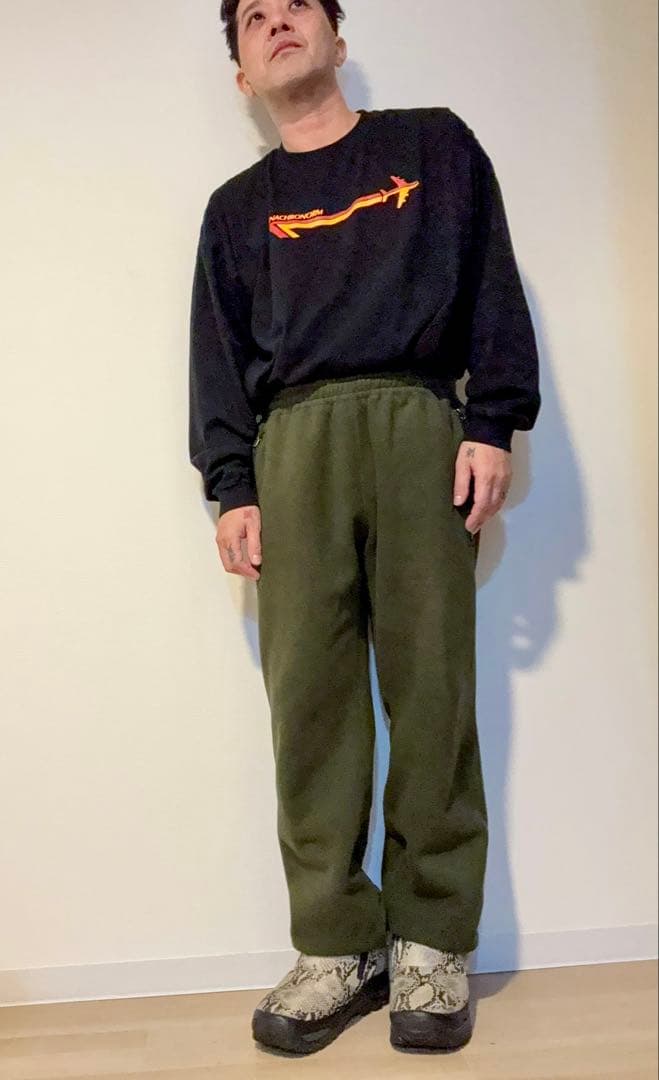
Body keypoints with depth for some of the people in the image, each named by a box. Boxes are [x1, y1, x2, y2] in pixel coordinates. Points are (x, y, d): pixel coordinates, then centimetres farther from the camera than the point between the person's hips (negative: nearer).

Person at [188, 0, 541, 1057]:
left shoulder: (436, 144, 20)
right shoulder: (236, 206, 24)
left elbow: (491, 286, 10)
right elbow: (218, 356, 15)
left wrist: (493, 425, -3)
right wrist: (232, 487, 3)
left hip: (420, 427, -1)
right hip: (293, 444, 2)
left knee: (432, 690, -5)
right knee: (309, 698, -6)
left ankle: (433, 946, 6)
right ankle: (338, 946, 4)